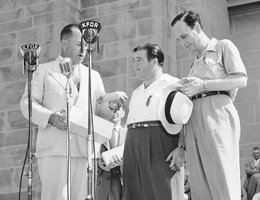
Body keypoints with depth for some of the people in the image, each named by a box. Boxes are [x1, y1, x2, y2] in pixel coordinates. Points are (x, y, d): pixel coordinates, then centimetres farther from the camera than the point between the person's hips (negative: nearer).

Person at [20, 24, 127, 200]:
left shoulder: (93, 76, 23)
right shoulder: (43, 71, 13)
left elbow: (100, 110, 20)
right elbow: (27, 103, 5)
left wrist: (112, 99, -3)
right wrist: (50, 117, -13)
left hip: (84, 150, 3)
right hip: (54, 148, -3)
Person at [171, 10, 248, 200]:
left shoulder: (223, 46, 12)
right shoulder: (195, 62, 31)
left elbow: (241, 80, -2)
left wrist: (203, 85, -9)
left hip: (216, 112, -6)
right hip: (193, 119, 6)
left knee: (222, 177, -14)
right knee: (199, 182, -4)